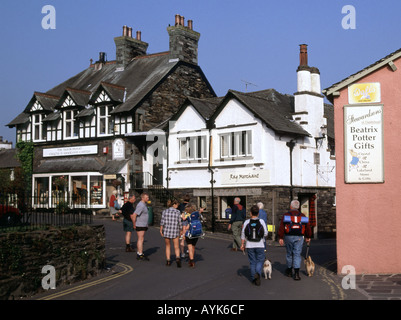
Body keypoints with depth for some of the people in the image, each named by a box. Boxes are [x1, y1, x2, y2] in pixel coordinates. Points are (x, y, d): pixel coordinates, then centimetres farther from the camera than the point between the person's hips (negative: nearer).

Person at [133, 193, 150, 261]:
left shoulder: (144, 204, 13)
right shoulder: (141, 205, -20)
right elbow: (134, 215, -26)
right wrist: (134, 225, -17)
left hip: (143, 225, 10)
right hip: (140, 225, -10)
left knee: (140, 239, 13)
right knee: (141, 239, -9)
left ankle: (139, 253, 19)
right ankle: (140, 255, -8)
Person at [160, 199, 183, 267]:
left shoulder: (164, 211, 1)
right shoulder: (178, 212, -2)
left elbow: (162, 221, -6)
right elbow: (180, 223, 1)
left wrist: (161, 230, -1)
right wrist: (181, 231, 14)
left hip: (166, 231, 2)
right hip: (175, 232, -1)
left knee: (168, 246, 17)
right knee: (176, 247, 4)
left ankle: (168, 261, 13)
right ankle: (177, 258, -21)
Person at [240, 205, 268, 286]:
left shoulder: (247, 222, -3)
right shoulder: (261, 221, -5)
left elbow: (243, 234, -1)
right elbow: (265, 233, -5)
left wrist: (242, 244, 7)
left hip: (250, 245, 1)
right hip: (259, 245, -1)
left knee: (252, 262, 10)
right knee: (260, 261, 8)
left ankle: (254, 278, 12)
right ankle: (258, 273, -17)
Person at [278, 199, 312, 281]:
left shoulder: (286, 215, 0)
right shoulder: (302, 216, 6)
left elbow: (281, 227, -8)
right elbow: (308, 227, 8)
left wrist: (280, 237, -6)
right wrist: (308, 237, 20)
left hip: (288, 237, 0)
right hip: (299, 237, 0)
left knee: (289, 253, 14)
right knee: (297, 254, 0)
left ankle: (289, 271, 28)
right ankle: (296, 273, -11)